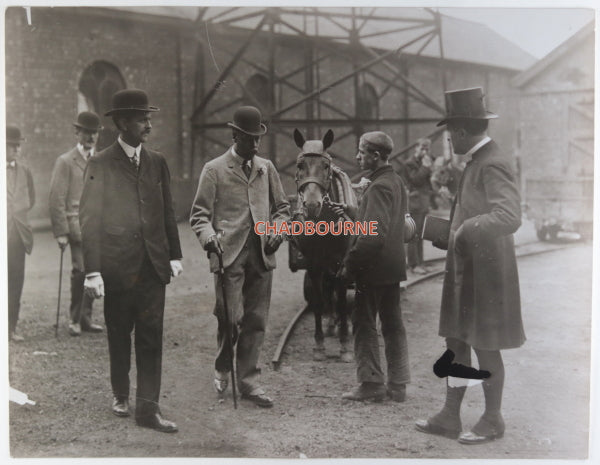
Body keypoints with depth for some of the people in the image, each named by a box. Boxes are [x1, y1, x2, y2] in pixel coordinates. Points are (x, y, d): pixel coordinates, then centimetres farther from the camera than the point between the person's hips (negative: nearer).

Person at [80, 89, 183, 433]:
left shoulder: (158, 162, 8)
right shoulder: (100, 165, -4)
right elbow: (89, 220, -6)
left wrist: (175, 255, 9)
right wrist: (93, 271, -11)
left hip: (153, 264, 3)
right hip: (118, 266, -3)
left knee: (151, 337, 2)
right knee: (119, 336, 11)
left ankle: (148, 408, 6)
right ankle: (121, 395, 30)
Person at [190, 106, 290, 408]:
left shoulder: (266, 169, 15)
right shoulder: (214, 169, 3)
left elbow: (282, 207, 22)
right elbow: (199, 213, 0)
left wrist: (278, 230, 2)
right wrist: (208, 236, -20)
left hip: (261, 255, 4)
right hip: (229, 255, -4)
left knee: (256, 321, 6)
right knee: (231, 318, -8)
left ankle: (248, 381, 16)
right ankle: (222, 370, 18)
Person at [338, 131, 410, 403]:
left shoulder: (378, 187, -18)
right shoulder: (397, 182, 11)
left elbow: (373, 235, -24)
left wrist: (349, 264, -17)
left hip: (374, 268, -9)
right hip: (394, 265, 9)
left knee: (364, 325, 1)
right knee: (393, 325, 12)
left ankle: (371, 384, 5)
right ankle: (398, 385, 18)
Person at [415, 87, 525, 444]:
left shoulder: (493, 164, -19)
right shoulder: (476, 162, 11)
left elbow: (510, 218, -33)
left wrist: (466, 230, -30)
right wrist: (448, 234, 16)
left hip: (485, 273, -9)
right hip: (464, 271, 9)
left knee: (485, 349, 4)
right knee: (456, 344, 14)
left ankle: (493, 421, 20)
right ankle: (450, 417, 24)